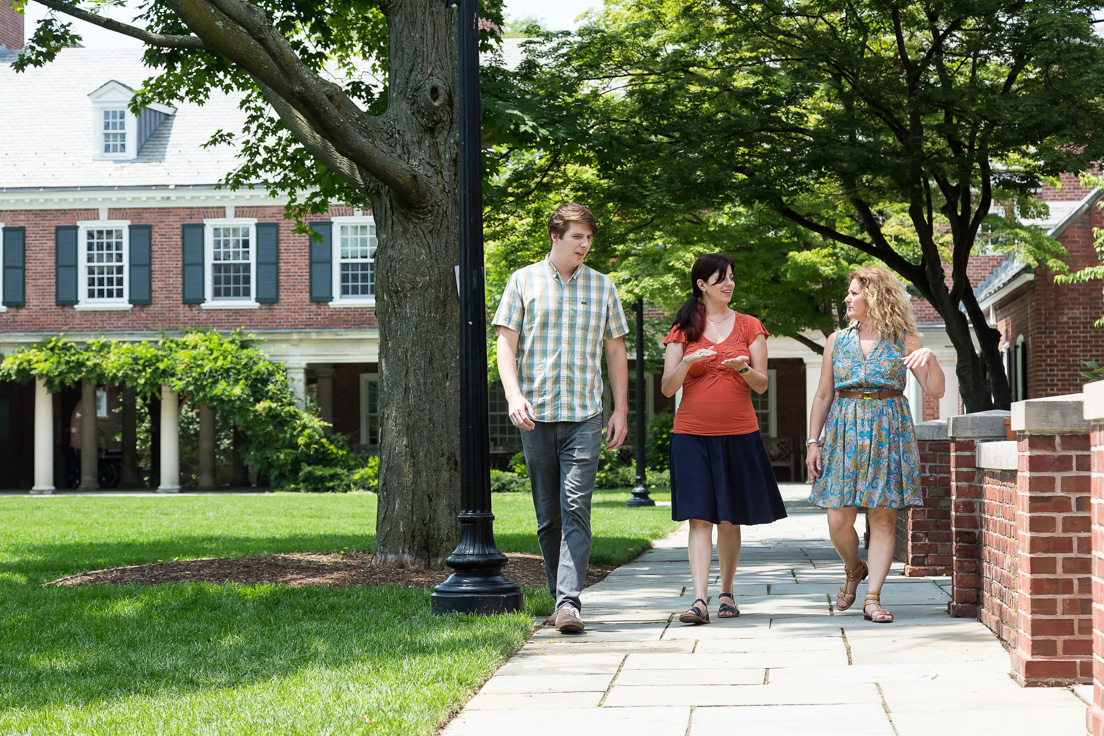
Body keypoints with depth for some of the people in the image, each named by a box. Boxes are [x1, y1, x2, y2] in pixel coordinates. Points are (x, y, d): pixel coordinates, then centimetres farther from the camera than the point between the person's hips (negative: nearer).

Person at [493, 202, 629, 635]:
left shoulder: (601, 287, 11)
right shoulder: (524, 281, 7)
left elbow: (615, 351, 15)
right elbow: (506, 342, 3)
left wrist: (621, 410, 8)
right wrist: (513, 395, -12)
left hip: (585, 415, 0)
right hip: (536, 414, 0)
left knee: (576, 507, -13)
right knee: (547, 514, 6)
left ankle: (569, 603, -19)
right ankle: (559, 597, 17)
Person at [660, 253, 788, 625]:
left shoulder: (750, 327, 8)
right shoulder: (683, 331, 6)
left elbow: (762, 385, 4)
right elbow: (668, 388, 2)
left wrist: (743, 368, -17)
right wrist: (687, 363, -17)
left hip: (739, 435, 1)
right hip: (692, 436, -1)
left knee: (730, 519, 6)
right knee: (700, 517, -9)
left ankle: (726, 592, 21)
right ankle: (699, 599, -15)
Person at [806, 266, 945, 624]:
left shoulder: (903, 340, 5)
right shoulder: (837, 341, 12)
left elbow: (936, 391, 2)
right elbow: (823, 396, 13)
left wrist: (929, 358, -17)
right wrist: (813, 442, 6)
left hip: (889, 432, -2)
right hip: (844, 432, 2)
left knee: (883, 519, -4)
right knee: (838, 519, -5)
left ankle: (873, 597, 1)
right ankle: (854, 570, 24)